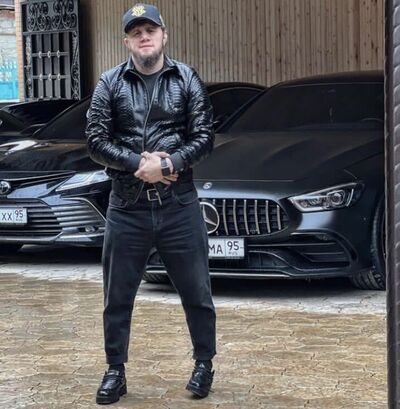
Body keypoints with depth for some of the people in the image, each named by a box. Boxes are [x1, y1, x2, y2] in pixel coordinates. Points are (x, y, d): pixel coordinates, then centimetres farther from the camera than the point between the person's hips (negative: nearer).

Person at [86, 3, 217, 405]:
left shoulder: (187, 80, 4)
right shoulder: (110, 83, 4)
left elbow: (203, 137, -1)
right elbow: (96, 141, -2)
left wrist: (168, 164, -15)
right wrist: (138, 165, -14)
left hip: (179, 204, 0)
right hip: (127, 206, 1)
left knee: (196, 291, 7)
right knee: (118, 296, 7)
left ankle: (204, 364, 24)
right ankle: (115, 371, 20)